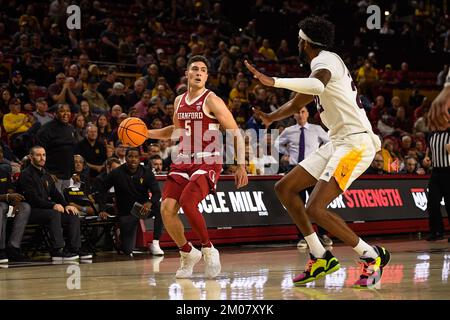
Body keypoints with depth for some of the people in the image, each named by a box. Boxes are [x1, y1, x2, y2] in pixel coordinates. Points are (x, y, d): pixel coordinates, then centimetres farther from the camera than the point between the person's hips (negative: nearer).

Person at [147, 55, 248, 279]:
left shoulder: (211, 101, -7)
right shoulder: (179, 101, 12)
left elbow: (236, 134, -7)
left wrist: (241, 166, -13)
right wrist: (147, 133, 18)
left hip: (207, 162, -6)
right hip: (184, 161, 6)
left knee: (187, 203, -27)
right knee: (167, 209, -9)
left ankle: (208, 250, -7)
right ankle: (188, 253, 12)